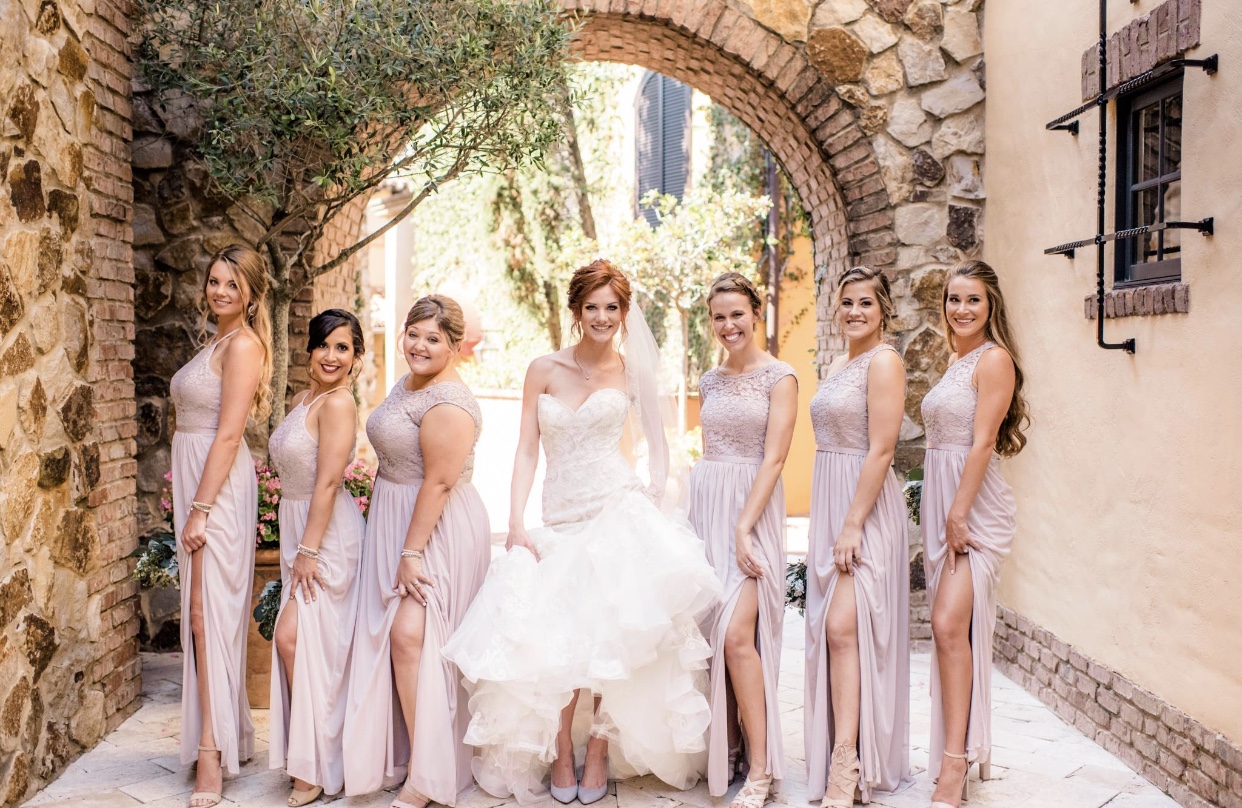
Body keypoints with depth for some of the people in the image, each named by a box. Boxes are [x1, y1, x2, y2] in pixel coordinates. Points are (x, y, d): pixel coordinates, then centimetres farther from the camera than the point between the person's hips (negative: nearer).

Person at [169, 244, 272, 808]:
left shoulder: (243, 344, -11)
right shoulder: (217, 342, 18)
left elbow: (229, 434, -18)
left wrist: (200, 508, -20)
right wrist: (193, 506, 16)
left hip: (218, 486, -9)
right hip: (196, 480, 9)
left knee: (208, 613, -9)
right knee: (205, 613, 12)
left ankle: (211, 750, -4)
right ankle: (231, 735, 21)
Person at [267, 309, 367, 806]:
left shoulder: (337, 403, -16)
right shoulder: (303, 401, 13)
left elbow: (328, 482, -20)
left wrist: (308, 550, -20)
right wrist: (297, 549, 17)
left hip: (327, 534, -9)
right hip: (298, 531, 9)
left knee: (294, 638, -9)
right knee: (299, 643, 10)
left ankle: (319, 768, 3)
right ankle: (309, 762, 22)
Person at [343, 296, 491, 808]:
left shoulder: (447, 404, -20)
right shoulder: (408, 383, 12)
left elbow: (439, 482, -23)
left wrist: (411, 551, -21)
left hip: (438, 529, -10)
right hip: (395, 521, 10)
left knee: (411, 636, -13)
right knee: (393, 638, 10)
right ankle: (408, 755, 22)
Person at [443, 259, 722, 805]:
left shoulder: (632, 370, 7)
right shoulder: (544, 369, 7)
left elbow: (658, 446, 10)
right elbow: (526, 452, 4)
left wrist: (652, 499, -8)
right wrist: (516, 523, -5)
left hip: (617, 512, -1)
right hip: (559, 519, 1)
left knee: (610, 632, -14)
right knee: (554, 639, -8)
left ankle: (599, 752, 0)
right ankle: (559, 756, 9)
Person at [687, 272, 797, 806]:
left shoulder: (779, 377, -5)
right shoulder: (710, 381, 13)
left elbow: (773, 459, -11)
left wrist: (743, 528, -17)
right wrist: (700, 517, 10)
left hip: (753, 508, -6)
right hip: (705, 506, 6)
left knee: (737, 636, -14)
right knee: (710, 633, 6)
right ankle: (725, 745, 19)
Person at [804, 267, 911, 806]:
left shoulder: (884, 362, -9)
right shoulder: (837, 366, 17)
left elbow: (881, 449, -16)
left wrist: (853, 524, -20)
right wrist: (828, 523, 15)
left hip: (865, 507, -8)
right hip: (828, 506, 9)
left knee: (844, 627, -14)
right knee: (828, 630, 9)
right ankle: (839, 757, 18)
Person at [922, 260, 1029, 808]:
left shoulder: (993, 358, -9)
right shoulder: (956, 361, 18)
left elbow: (983, 443, -16)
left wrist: (959, 514, -19)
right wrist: (941, 517, 15)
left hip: (974, 504, -9)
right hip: (940, 499, 9)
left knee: (950, 624, -17)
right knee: (955, 627, 10)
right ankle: (967, 744, 20)